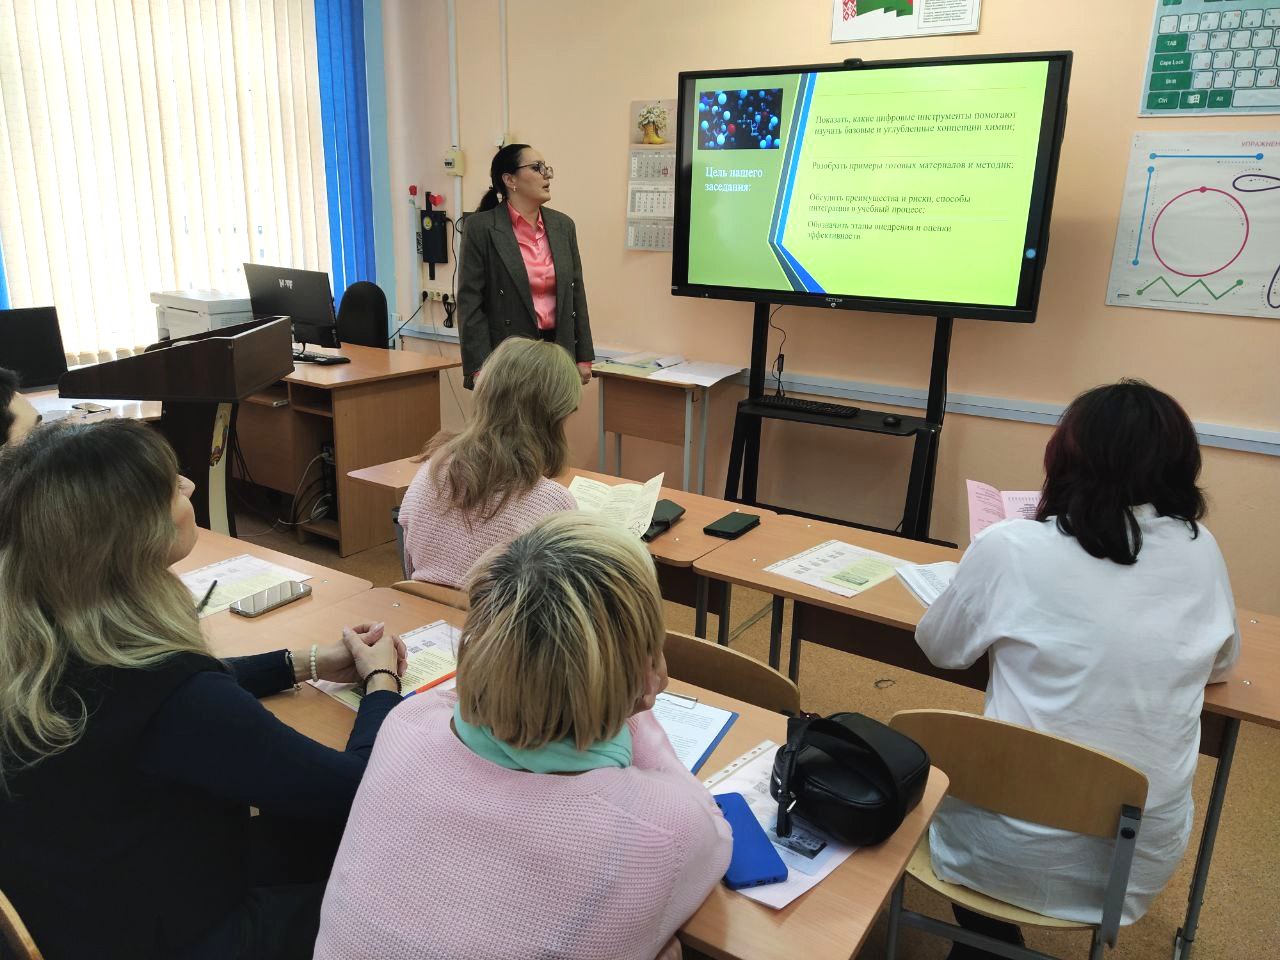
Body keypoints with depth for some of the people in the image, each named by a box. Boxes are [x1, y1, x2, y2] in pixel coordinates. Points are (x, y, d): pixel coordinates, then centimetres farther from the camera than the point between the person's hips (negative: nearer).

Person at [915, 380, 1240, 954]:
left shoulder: (1010, 548, -17)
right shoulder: (1201, 550, -5)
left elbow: (939, 648, 0)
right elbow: (1220, 665, 13)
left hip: (1014, 853, -4)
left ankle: (986, 940, 36)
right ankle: (993, 940, 42)